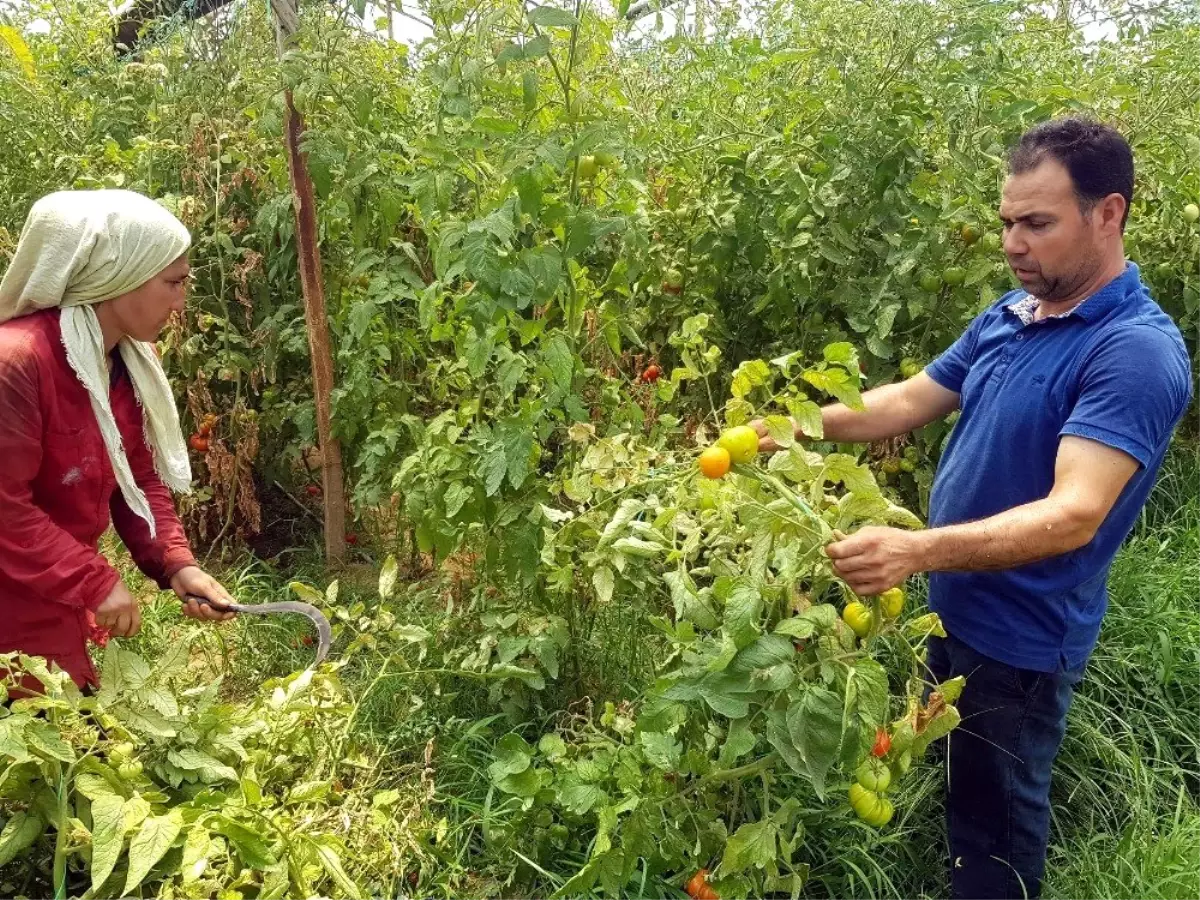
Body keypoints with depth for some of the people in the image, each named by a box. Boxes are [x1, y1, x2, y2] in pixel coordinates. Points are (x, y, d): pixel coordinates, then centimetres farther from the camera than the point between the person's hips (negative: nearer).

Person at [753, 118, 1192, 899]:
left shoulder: (1138, 351, -25)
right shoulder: (1008, 316, 0)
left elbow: (1072, 516, -35)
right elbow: (913, 400, 7)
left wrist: (917, 550, -47)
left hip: (1023, 635, -7)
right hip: (954, 606, 8)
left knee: (996, 817, 14)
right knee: (950, 783, 27)